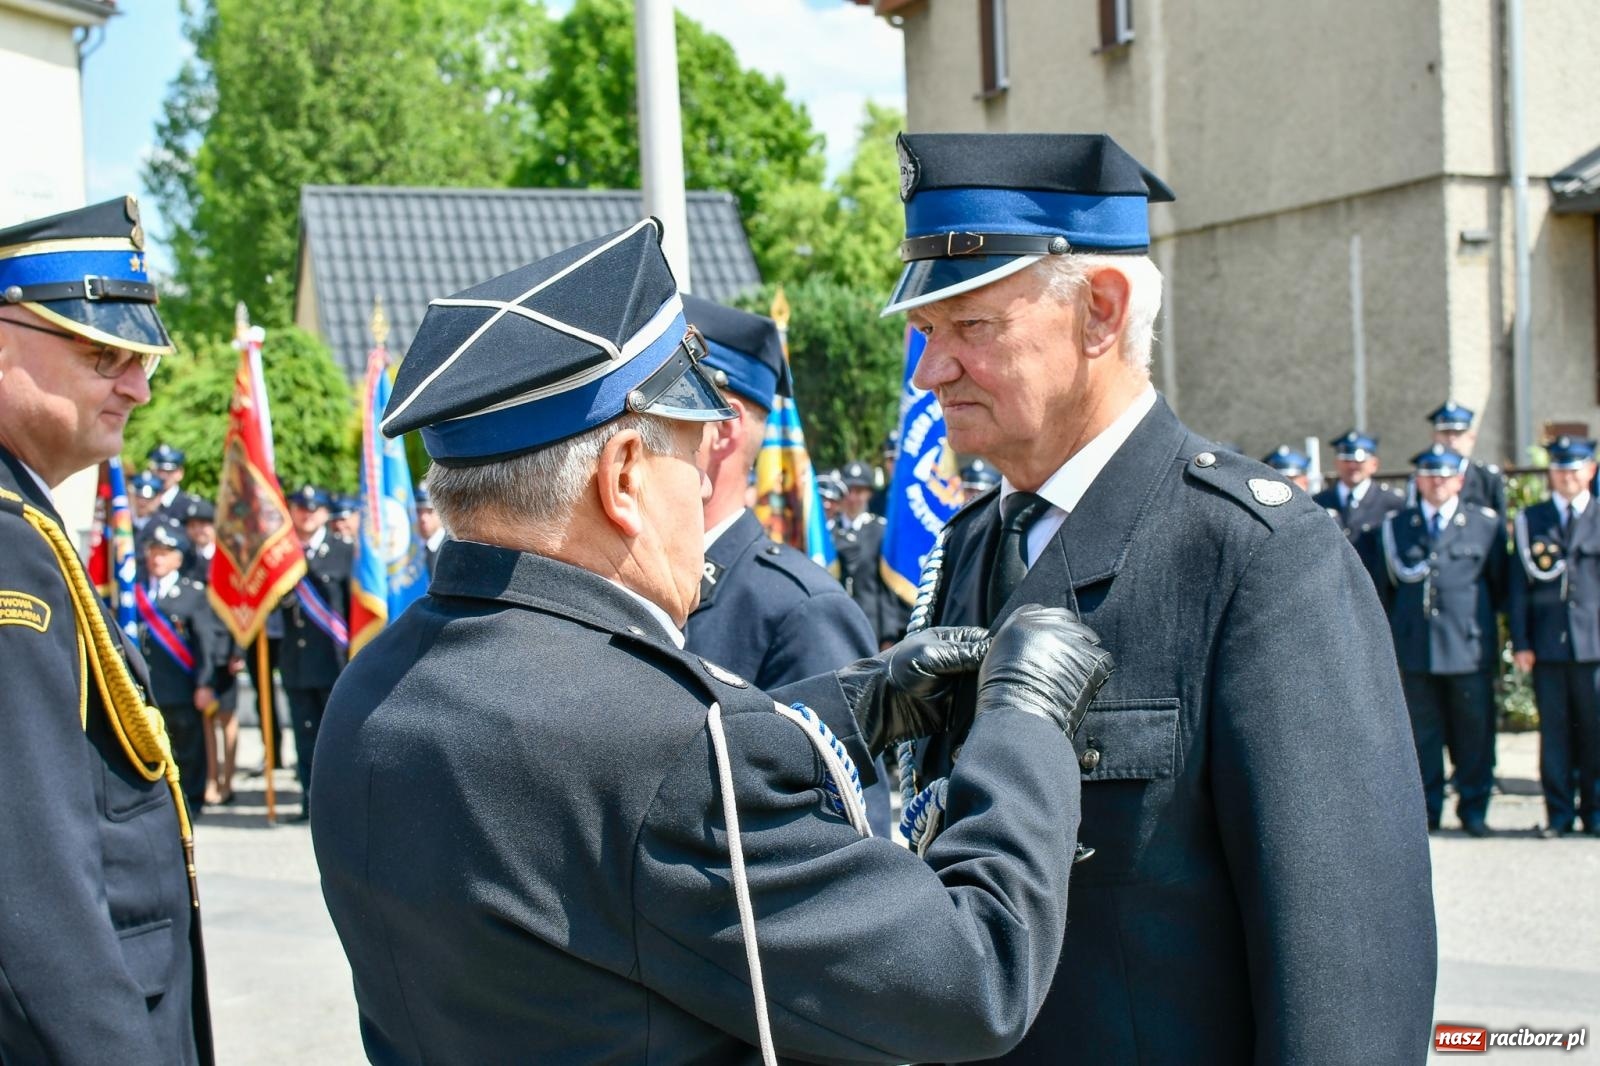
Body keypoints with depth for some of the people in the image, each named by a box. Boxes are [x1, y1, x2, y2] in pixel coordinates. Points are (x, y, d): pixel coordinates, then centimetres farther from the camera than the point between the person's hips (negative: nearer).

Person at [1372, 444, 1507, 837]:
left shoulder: (1486, 524, 6)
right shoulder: (1395, 526, 10)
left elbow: (1500, 584, 11)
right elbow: (1384, 586, 13)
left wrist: (1475, 616, 9)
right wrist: (1392, 634, 10)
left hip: (1470, 645, -1)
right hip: (1413, 647, 1)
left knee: (1474, 730, 1)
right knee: (1421, 733, 4)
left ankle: (1474, 809, 10)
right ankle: (1425, 810, 12)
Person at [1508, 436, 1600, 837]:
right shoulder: (1529, 520, 9)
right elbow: (1519, 584, 6)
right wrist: (1520, 642, -1)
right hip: (1547, 643, 1)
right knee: (1554, 730, 3)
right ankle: (1559, 812, 10)